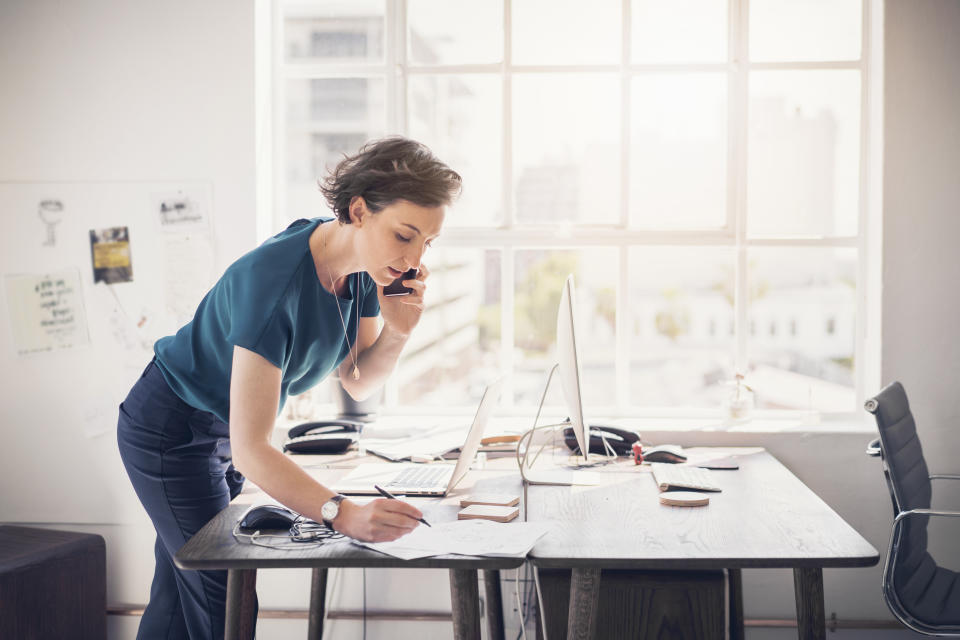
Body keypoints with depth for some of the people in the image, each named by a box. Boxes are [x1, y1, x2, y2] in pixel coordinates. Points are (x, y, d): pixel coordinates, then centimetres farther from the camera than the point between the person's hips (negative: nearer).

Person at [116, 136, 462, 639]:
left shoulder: (365, 267, -13)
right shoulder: (275, 282, -37)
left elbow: (357, 384, -1)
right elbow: (250, 450, -38)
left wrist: (397, 330, -21)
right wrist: (343, 514, -49)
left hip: (224, 429, 8)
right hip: (170, 432, -7)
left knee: (179, 598, 17)